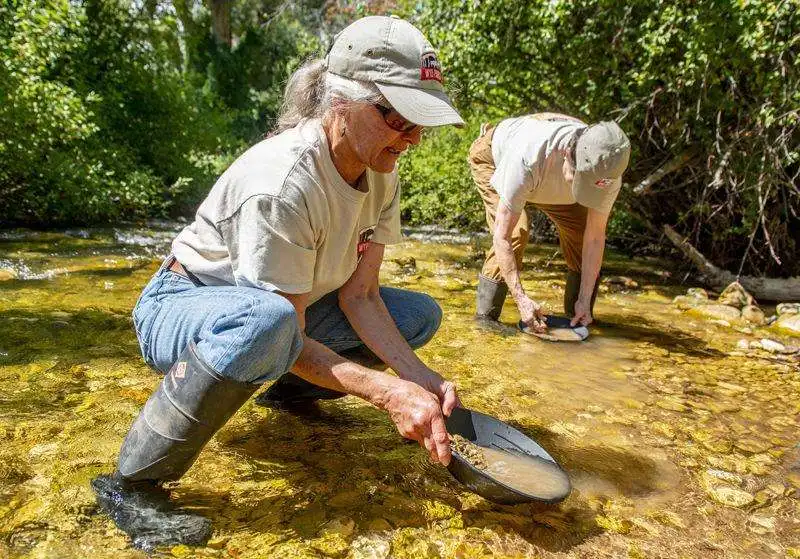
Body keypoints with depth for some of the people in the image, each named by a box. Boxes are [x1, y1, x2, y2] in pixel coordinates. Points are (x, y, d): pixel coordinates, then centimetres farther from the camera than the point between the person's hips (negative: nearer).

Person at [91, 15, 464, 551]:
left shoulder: (381, 173, -9)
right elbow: (289, 338, -30)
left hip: (290, 309, 7)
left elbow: (358, 297, -10)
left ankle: (292, 390, 16)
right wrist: (386, 390, -38)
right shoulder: (281, 181, -33)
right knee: (263, 321, -43)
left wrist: (419, 377, -23)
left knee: (420, 315, -1)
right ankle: (132, 483, -20)